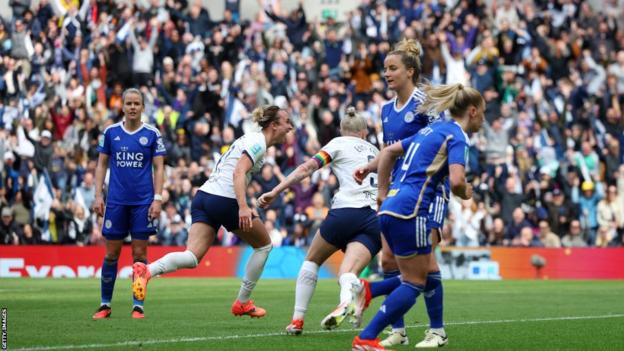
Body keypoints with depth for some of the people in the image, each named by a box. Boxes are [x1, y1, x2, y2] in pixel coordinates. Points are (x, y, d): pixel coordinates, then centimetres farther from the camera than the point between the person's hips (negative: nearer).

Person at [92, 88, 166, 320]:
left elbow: (159, 168, 3)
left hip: (143, 202, -1)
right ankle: (105, 305, 12)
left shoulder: (152, 134, 2)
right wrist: (98, 195, 1)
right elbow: (102, 165, 10)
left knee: (140, 253, -1)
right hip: (116, 202, 1)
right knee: (111, 253, 3)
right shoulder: (110, 133, 6)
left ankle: (138, 305, 6)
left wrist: (157, 198, -6)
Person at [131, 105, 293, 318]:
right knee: (264, 244, 13)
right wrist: (243, 207, -31)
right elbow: (239, 173, -20)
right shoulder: (258, 142, -6)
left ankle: (147, 271, -34)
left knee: (192, 256, -8)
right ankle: (242, 302, 17)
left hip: (203, 196, 8)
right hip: (224, 199, -8)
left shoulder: (251, 139, 23)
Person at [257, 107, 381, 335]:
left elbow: (306, 169, 0)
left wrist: (275, 192, -3)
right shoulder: (374, 151, 28)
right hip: (376, 220, 3)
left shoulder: (339, 143, 13)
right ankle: (347, 300, -49)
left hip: (346, 211, -3)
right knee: (348, 273, -12)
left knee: (312, 261, 20)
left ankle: (297, 320, 14)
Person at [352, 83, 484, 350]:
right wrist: (465, 194, 2)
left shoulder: (432, 130, 21)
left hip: (390, 208, 9)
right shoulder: (457, 137, -6)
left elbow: (388, 152, 26)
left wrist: (383, 193, 25)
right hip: (409, 211, -9)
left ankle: (367, 290, -1)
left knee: (414, 278, 17)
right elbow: (456, 180, -21)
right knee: (415, 283, -1)